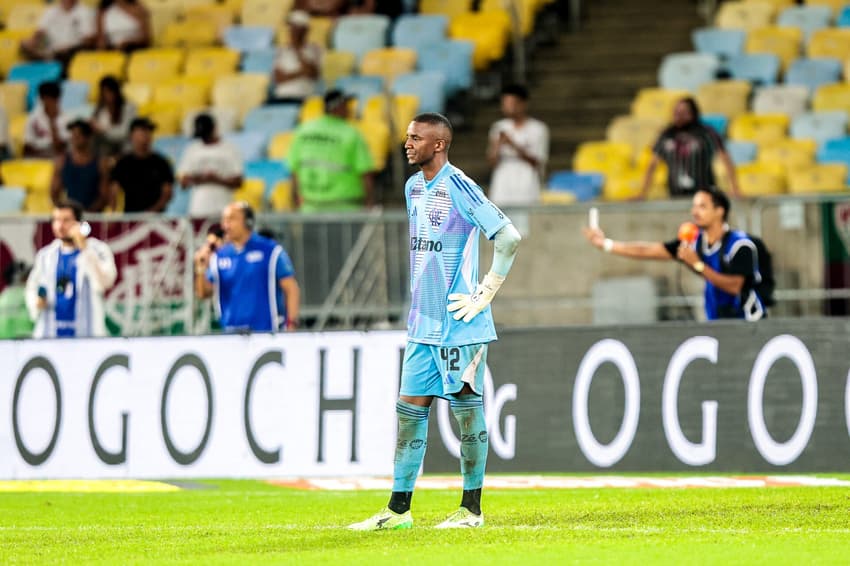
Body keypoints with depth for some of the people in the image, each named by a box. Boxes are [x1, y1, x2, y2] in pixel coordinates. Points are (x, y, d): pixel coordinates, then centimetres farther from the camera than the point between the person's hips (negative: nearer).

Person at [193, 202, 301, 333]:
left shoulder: (271, 251, -2)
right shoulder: (218, 256, 8)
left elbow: (291, 289, -3)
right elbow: (203, 293, 9)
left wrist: (291, 324, -12)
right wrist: (201, 268, -8)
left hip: (268, 332, -3)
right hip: (232, 334, 3)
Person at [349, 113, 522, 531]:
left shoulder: (459, 189, -13)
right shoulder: (414, 188, 12)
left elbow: (508, 237, -16)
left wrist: (485, 292, -13)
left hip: (460, 324, -8)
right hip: (422, 324, 8)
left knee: (466, 410, -1)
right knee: (410, 409, 6)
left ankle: (471, 508, 7)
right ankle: (398, 509, 9)